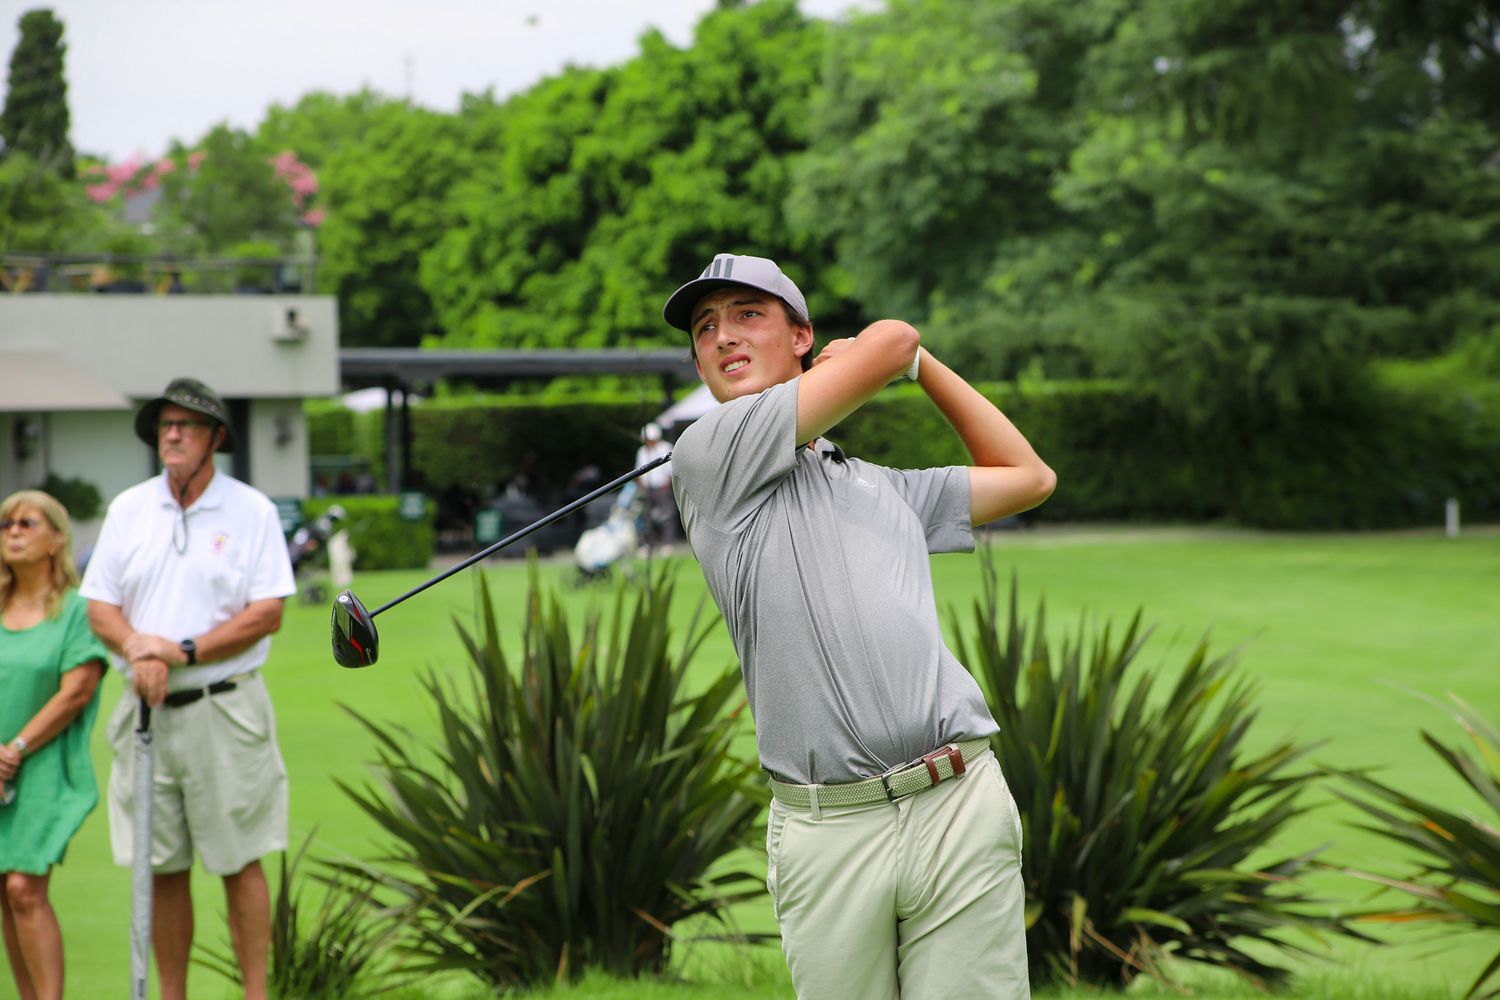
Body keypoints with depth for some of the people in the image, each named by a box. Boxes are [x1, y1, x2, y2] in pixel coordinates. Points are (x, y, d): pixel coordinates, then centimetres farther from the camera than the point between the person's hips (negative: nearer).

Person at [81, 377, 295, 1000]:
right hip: (147, 709, 3)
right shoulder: (128, 509, 11)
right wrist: (137, 648, -12)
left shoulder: (252, 511, 0)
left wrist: (185, 652, -14)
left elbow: (267, 614, -7)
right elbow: (99, 607, 8)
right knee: (162, 867, 5)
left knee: (239, 862, -2)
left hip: (226, 709, -3)